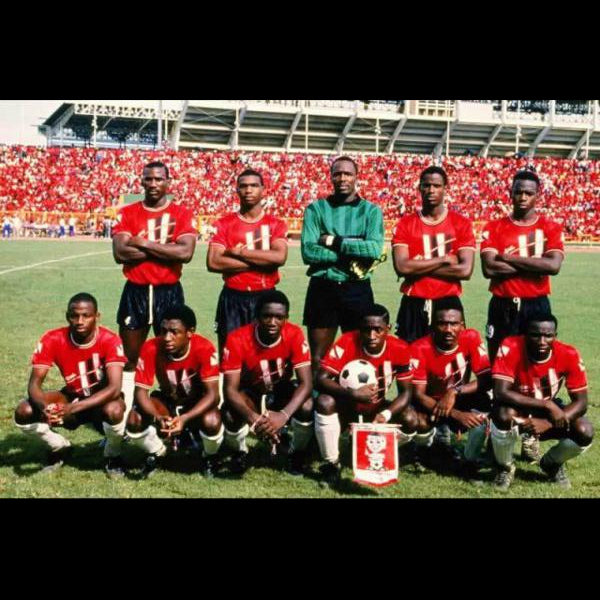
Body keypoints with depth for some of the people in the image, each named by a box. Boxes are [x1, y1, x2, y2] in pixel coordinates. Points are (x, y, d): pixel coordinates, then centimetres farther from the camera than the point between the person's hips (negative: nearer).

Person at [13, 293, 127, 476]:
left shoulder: (110, 340, -25)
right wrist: (45, 408, -43)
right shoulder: (53, 340, -18)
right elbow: (34, 384, -20)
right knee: (23, 413, -20)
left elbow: (114, 388, -33)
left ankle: (112, 455, -4)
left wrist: (73, 408, -44)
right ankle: (60, 448, 9)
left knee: (114, 411, -39)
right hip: (72, 397, 3)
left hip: (103, 401, -3)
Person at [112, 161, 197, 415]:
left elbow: (186, 252, -17)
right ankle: (124, 409, 17)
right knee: (129, 354, 9)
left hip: (169, 292, -1)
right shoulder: (127, 213, 2)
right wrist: (163, 247, -14)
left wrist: (144, 243, -14)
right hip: (135, 292, 1)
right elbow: (120, 252, -12)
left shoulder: (182, 214, -1)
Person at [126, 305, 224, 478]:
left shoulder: (204, 349, -30)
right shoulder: (151, 349, -26)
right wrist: (158, 417, -44)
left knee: (211, 422, -35)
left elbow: (212, 394, -30)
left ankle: (210, 458, 3)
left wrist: (184, 418, -45)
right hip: (166, 400, 2)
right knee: (134, 421, -26)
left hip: (197, 402, -2)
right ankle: (156, 453, 9)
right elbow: (141, 391, -23)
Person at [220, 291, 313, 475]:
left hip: (282, 391, 1)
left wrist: (284, 415, -46)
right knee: (231, 416, -33)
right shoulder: (237, 339, -27)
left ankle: (297, 453, 3)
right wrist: (252, 417, -49)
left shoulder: (294, 335, -24)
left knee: (307, 407, -31)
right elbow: (230, 388, -30)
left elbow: (306, 383, -28)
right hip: (251, 393, -1)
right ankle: (240, 453, 4)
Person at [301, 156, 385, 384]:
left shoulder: (371, 211, 4)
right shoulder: (316, 209, 3)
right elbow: (308, 251, -10)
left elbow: (375, 249, -13)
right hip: (322, 290, 0)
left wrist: (333, 241, -12)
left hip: (358, 291, 0)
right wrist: (351, 256, -14)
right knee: (318, 359, 5)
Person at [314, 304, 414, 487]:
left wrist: (386, 415, -33)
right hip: (347, 407, -2)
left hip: (376, 409, 2)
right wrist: (354, 394, -44)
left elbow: (405, 392, -14)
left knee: (409, 420, -23)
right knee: (324, 402, -33)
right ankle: (332, 464, -13)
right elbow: (321, 380, -29)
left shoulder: (399, 349, -18)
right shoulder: (347, 343, -24)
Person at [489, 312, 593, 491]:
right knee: (504, 414, -37)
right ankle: (505, 467, -4)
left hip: (548, 411, 2)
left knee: (585, 433, -23)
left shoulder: (568, 355, -21)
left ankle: (551, 463, 12)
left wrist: (548, 423, -35)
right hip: (518, 408, -2)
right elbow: (500, 393, -36)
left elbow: (581, 402, -19)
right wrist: (547, 405, -39)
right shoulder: (510, 347, -29)